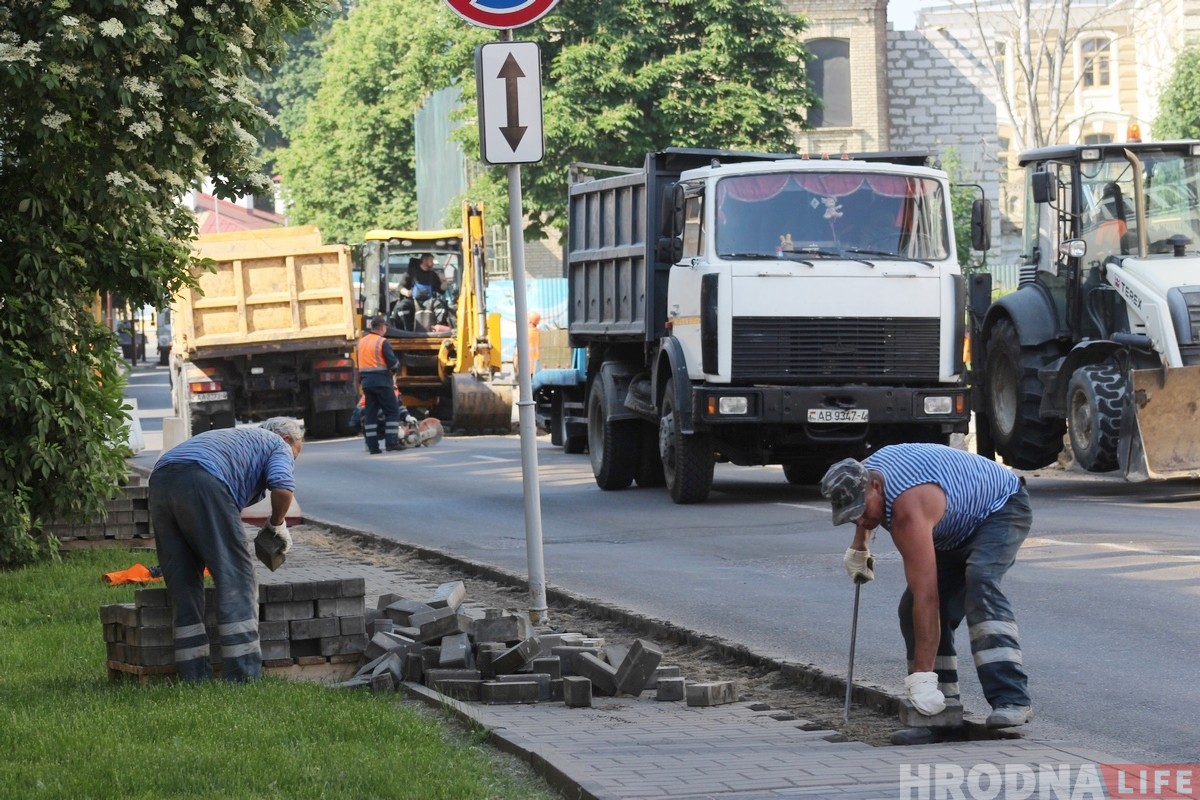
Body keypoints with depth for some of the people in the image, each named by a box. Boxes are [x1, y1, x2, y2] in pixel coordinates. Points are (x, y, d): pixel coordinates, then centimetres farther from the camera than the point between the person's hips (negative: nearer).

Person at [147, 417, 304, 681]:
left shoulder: (237, 437, 42)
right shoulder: (279, 446, 20)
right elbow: (282, 487, -1)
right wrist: (278, 523, 17)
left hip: (160, 481, 7)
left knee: (183, 585, 11)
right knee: (236, 579, -1)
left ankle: (194, 675, 10)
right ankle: (244, 674, -4)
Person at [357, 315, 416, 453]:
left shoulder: (362, 342, 11)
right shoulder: (382, 342, -11)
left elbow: (361, 363, 14)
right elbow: (393, 362, -14)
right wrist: (396, 364, 6)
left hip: (366, 381, 7)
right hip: (381, 381, -7)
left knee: (370, 412, 7)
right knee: (392, 411, 1)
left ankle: (372, 446, 4)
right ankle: (391, 443, -6)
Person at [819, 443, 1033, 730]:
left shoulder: (908, 510, -41)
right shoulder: (863, 474, -14)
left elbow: (926, 597, -45)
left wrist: (922, 676, -46)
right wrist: (859, 546, 14)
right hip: (958, 527, 10)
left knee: (980, 585, -35)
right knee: (912, 608, -3)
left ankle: (1012, 701, -42)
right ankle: (943, 700, 2)